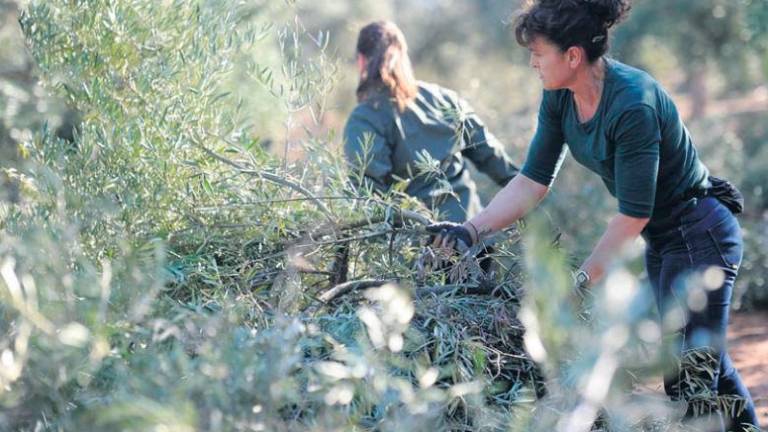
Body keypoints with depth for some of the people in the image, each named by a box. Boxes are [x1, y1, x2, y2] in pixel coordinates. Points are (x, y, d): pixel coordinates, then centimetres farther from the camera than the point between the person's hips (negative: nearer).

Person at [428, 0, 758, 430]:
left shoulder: (632, 104, -31)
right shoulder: (560, 98, -6)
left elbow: (632, 215, -27)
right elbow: (532, 181, -3)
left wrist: (582, 279, -20)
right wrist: (470, 230, -13)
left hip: (699, 235, -9)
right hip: (661, 240, 9)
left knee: (688, 380, -6)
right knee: (711, 365, 20)